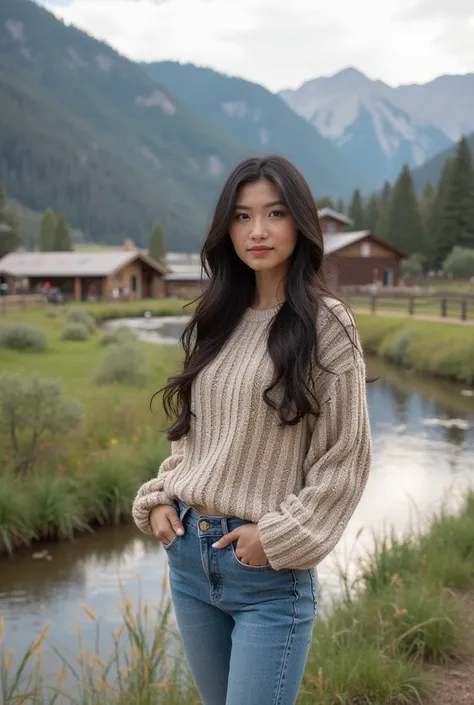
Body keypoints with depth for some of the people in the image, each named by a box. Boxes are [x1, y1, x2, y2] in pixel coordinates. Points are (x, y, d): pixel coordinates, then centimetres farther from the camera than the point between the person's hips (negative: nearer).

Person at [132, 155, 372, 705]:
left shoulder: (325, 322, -9)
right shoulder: (216, 319, 8)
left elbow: (344, 458, -9)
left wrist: (278, 536, -13)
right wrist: (158, 499, 2)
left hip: (269, 567, -6)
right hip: (187, 551, 6)